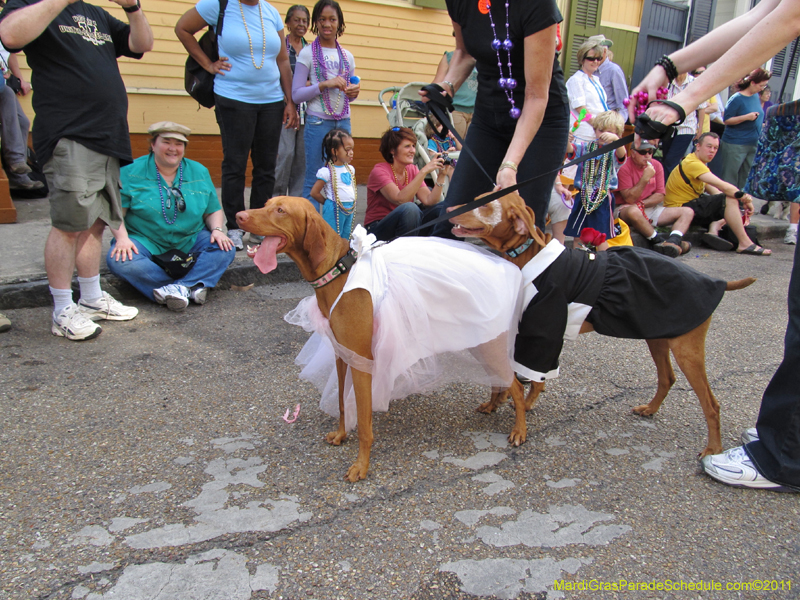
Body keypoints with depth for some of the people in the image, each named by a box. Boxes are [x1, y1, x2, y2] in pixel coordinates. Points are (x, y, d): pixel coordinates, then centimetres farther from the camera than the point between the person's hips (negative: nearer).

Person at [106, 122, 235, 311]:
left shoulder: (199, 172, 8)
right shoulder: (131, 172, -1)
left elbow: (214, 211, 11)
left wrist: (216, 229, -10)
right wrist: (122, 237, -23)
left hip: (189, 243, 2)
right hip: (145, 243, -2)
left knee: (225, 249, -23)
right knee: (119, 261, -32)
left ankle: (181, 287, -39)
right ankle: (193, 287, -39)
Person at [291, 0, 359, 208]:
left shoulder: (347, 56, 12)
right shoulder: (307, 53, -1)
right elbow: (296, 94, -6)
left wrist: (354, 93, -2)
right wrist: (324, 85, -18)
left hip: (344, 122, 4)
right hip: (318, 122, -4)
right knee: (314, 180, -2)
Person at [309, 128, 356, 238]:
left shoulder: (350, 169, 10)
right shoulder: (327, 171, -13)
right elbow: (314, 192, -12)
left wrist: (352, 203, 12)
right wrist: (327, 202, -2)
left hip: (350, 209, 7)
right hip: (334, 210, -7)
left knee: (345, 238, 13)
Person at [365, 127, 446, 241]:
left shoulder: (412, 170, 5)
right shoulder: (379, 171, -14)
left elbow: (429, 201, -6)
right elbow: (400, 200, -30)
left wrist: (441, 175, -16)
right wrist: (424, 171, -30)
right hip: (378, 230, -6)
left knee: (442, 208, -12)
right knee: (409, 208, -34)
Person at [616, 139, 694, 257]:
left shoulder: (656, 165, 7)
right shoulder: (625, 167, -9)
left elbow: (660, 195, 3)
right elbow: (629, 199, -16)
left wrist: (641, 204, -12)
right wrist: (645, 178, -20)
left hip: (651, 208, 6)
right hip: (625, 209, -6)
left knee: (688, 212, -7)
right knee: (633, 211, -43)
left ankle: (673, 241, -37)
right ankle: (659, 241, -29)